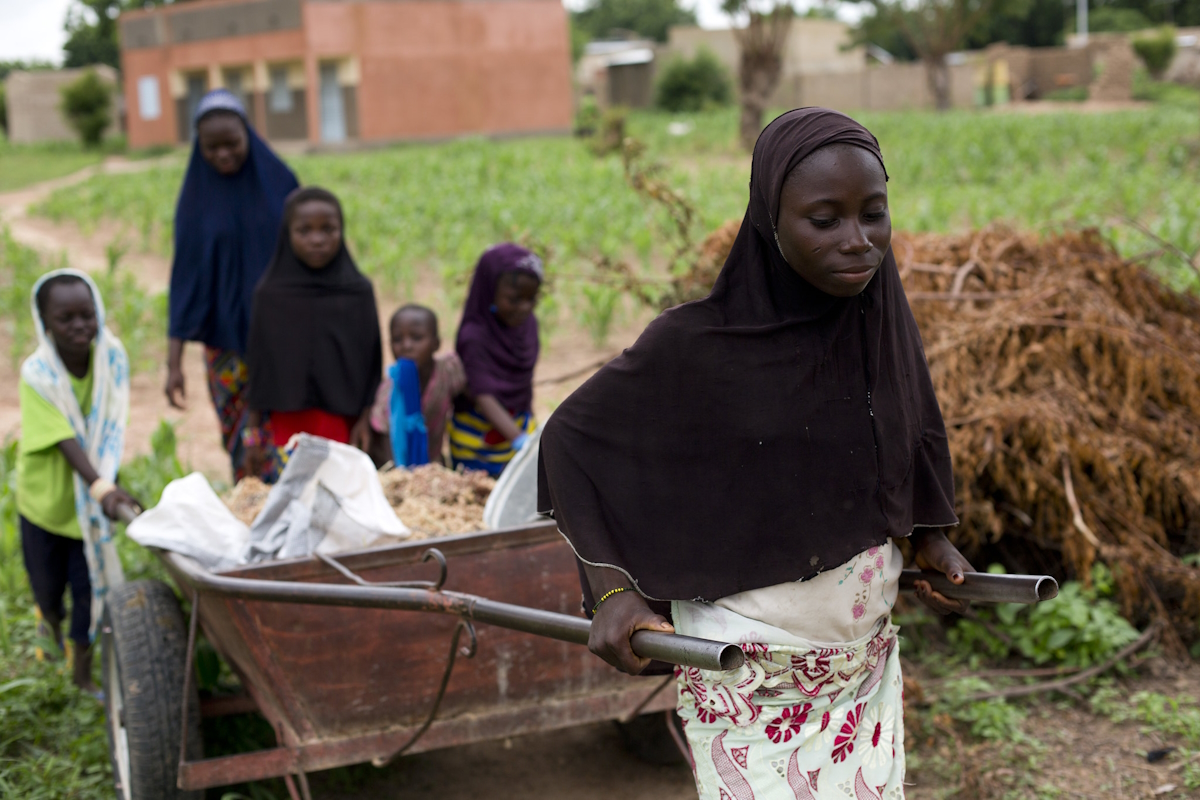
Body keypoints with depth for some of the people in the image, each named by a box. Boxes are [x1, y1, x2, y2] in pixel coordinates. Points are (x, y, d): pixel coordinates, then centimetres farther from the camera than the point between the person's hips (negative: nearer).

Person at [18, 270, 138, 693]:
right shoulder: (37, 375, -26)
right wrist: (102, 487, -48)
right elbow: (67, 442, -34)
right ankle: (51, 619, 52)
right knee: (47, 582, 17)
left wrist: (106, 487, -26)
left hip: (93, 494, 2)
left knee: (89, 579, 6)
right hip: (45, 495, -1)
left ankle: (82, 663, 25)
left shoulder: (111, 357, -16)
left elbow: (111, 431, -14)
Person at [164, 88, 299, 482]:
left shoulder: (279, 180, 1)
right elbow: (185, 280, 1)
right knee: (244, 448, 3)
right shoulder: (195, 199, 2)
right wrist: (173, 362, -3)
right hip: (227, 343, 1)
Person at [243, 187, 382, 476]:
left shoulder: (359, 292, 0)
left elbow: (370, 360, 5)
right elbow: (259, 364, 5)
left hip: (341, 422, 0)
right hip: (287, 422, 0)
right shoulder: (271, 294, 0)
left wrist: (365, 419, 2)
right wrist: (254, 429, 6)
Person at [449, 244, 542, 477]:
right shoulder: (475, 337, -20)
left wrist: (530, 425, 15)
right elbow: (484, 397, -28)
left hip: (520, 429, 5)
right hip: (478, 443, -5)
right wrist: (520, 440, -37)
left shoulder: (528, 323, 0)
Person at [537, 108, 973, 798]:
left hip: (869, 664, 5)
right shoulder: (699, 344, -18)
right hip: (752, 683, -5)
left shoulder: (884, 324, -4)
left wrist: (929, 537, 4)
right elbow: (571, 437, -8)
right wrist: (613, 588, -17)